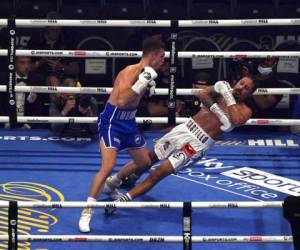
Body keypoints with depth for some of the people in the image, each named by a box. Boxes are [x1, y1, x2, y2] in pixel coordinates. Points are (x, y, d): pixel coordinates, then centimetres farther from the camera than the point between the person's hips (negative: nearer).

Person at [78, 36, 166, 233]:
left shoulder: (146, 72, 3)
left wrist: (149, 87, 4)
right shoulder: (130, 72, -24)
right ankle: (87, 211, -15)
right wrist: (141, 83, -37)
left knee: (144, 162, 18)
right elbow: (122, 101, -37)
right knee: (108, 166, -21)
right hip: (112, 122, -9)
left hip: (129, 122, 9)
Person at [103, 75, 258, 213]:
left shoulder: (244, 111, 0)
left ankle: (122, 201, -6)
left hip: (198, 143, -3)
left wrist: (229, 97, -17)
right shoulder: (222, 89, 9)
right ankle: (113, 181, 26)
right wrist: (215, 108, -20)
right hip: (186, 128, 4)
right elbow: (201, 93, -8)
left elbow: (236, 121, -23)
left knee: (159, 173, -10)